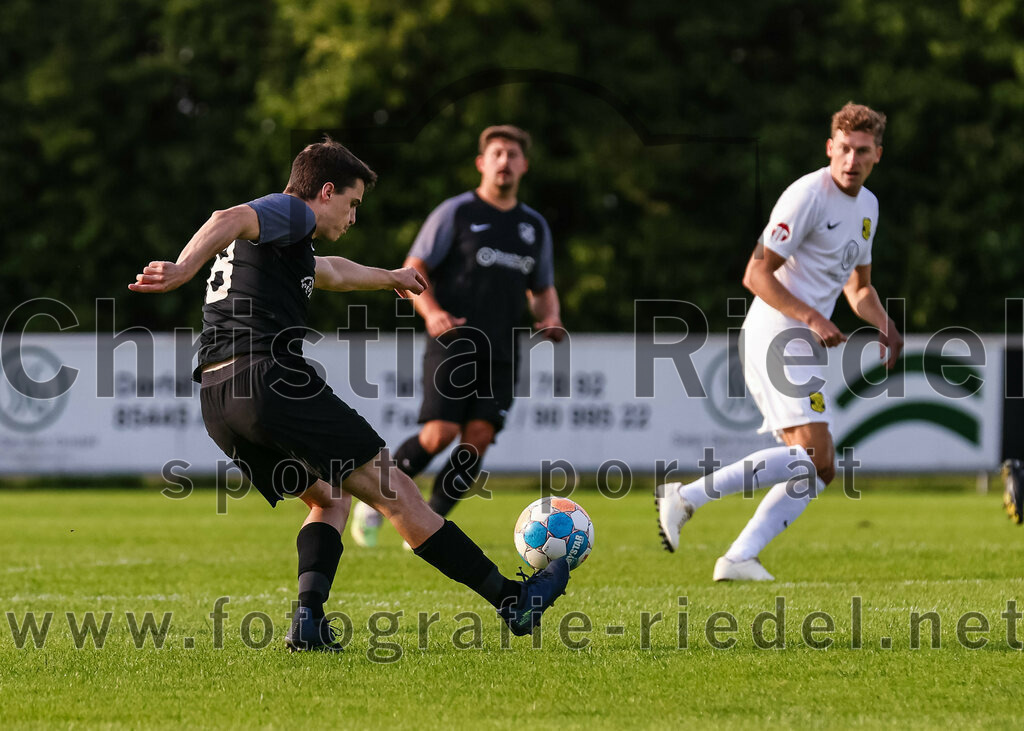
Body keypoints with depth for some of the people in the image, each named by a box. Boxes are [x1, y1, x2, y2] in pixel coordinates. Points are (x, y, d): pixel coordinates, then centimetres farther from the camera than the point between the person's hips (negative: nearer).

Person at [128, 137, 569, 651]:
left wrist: (389, 277, 70)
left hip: (217, 402, 9)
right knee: (392, 491, -3)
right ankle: (511, 600, 2)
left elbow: (330, 272, 53)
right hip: (271, 377, -9)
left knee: (330, 498, 22)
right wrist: (181, 271, -37)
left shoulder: (281, 241, 31)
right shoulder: (289, 212, 3)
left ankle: (308, 618, -2)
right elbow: (229, 220, -20)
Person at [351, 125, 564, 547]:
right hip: (453, 342, -4)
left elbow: (542, 290, 27)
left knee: (479, 436, -11)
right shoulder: (455, 213, 3)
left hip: (501, 353, 4)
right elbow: (413, 271, 0)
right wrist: (431, 311, -19)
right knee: (440, 433, -18)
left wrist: (550, 319, 4)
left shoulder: (535, 227, 17)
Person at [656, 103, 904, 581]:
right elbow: (756, 275, -14)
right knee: (814, 456, -21)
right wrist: (811, 318, -23)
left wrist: (884, 325, 7)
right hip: (777, 339, -9)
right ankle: (687, 497, -19)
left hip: (804, 347, 9)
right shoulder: (808, 195, -12)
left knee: (818, 470, 3)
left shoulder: (867, 206, 16)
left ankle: (739, 559, 0)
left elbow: (859, 287, 27)